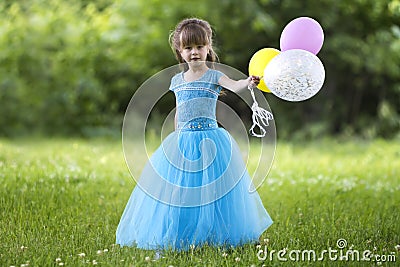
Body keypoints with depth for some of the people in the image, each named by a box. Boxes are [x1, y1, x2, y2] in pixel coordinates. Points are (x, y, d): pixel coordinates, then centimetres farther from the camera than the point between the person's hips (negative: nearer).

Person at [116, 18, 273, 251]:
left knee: (210, 189, -4)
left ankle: (213, 236, 9)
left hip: (210, 140, -4)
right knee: (177, 190, 3)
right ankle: (178, 238, 12)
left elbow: (234, 85, -23)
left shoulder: (214, 77, -3)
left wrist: (248, 82, -44)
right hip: (182, 141, 4)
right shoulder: (177, 80, 11)